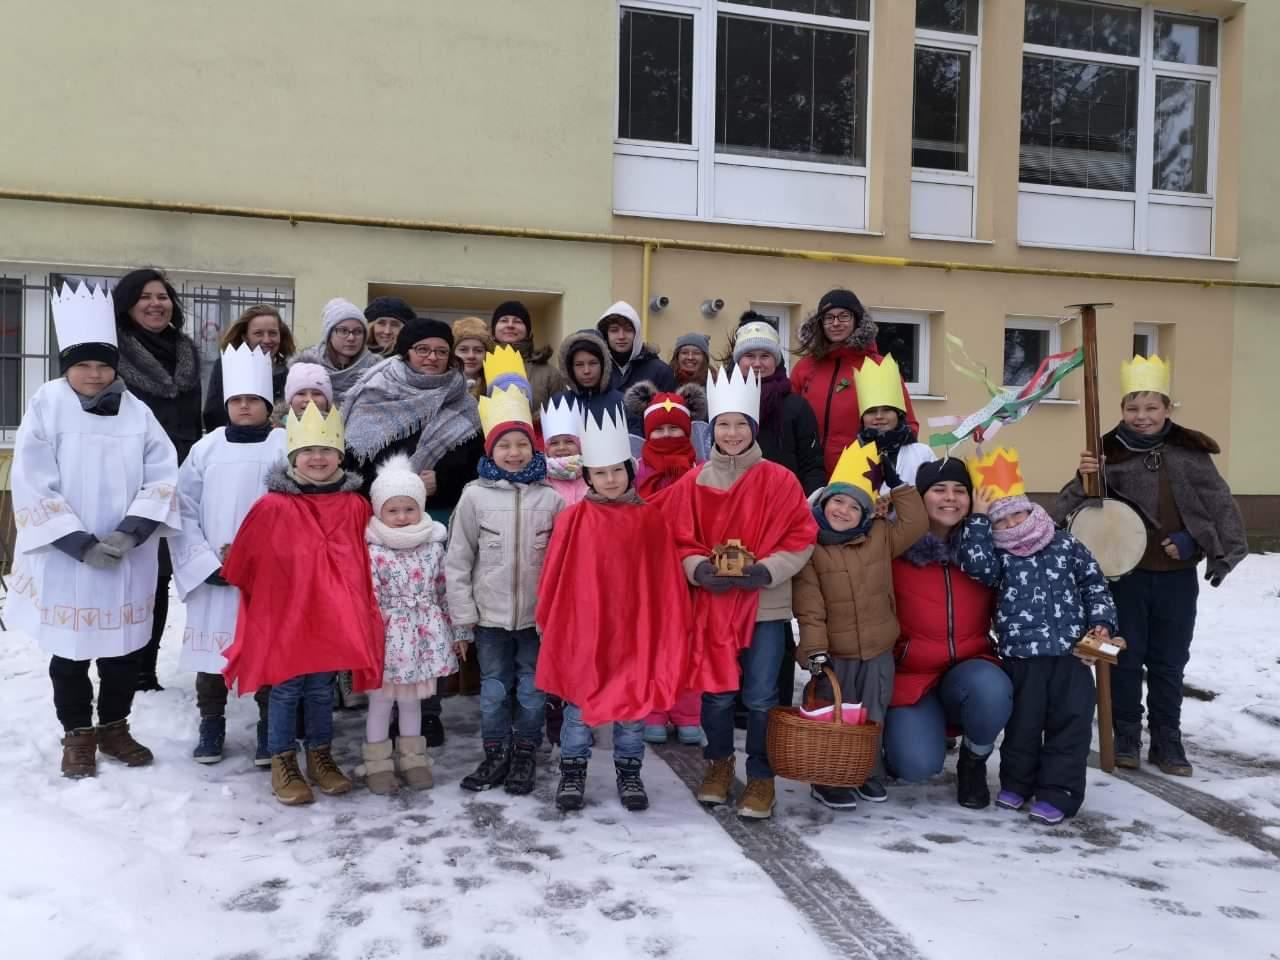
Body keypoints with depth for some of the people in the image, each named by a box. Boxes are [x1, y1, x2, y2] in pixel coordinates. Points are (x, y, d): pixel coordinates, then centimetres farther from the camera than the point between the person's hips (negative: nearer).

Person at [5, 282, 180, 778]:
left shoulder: (136, 411, 0)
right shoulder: (46, 406, -6)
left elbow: (163, 478, -4)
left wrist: (130, 532, -17)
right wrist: (81, 543, -16)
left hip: (129, 563, 2)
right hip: (63, 561, -2)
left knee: (124, 649, 12)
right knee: (69, 651, 11)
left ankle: (114, 727, 31)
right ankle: (78, 735, 28)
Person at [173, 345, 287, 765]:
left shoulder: (286, 446, -3)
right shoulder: (206, 447, 5)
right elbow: (184, 509, 3)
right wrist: (207, 561, -7)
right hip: (211, 573, 2)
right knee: (211, 648, 9)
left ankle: (270, 728, 18)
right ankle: (211, 724, 27)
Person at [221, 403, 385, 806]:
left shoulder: (354, 505, -4)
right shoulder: (273, 505, -12)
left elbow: (362, 562, 6)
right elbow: (242, 561, 0)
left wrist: (360, 603, 9)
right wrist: (261, 594, 11)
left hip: (333, 615, 2)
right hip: (283, 615, -2)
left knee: (321, 689, 15)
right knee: (286, 689, 8)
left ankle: (320, 757, 29)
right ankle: (283, 764, 22)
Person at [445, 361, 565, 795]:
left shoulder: (550, 498, -3)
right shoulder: (475, 496, -4)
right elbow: (458, 560, 0)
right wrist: (462, 616, -2)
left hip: (537, 613, 0)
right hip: (490, 614, 0)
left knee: (533, 688, 10)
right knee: (493, 689, 11)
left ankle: (524, 756, 25)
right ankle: (496, 755, 26)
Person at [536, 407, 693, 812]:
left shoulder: (651, 519, -1)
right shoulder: (573, 519, -4)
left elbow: (666, 580, 3)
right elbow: (556, 575, 1)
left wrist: (673, 623, 3)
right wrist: (547, 619, 4)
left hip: (635, 626, 1)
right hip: (581, 625, -1)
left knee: (635, 699, 10)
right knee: (579, 701, 10)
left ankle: (629, 773, 27)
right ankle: (572, 772, 25)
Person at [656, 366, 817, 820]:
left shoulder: (779, 480, -5)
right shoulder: (693, 483, 1)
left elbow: (800, 540, -4)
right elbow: (678, 540, 4)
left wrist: (765, 571, -17)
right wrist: (699, 569, -15)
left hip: (766, 604, -1)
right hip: (711, 603, 2)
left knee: (761, 696, 3)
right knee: (716, 691, 9)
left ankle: (761, 777, 22)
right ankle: (719, 762, 34)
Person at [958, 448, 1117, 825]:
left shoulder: (1066, 546, 5)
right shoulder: (998, 556, 2)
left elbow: (1094, 584, 11)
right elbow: (976, 564, -20)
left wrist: (1101, 620, 0)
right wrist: (978, 519, -18)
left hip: (1071, 651, 1)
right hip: (1022, 655, 0)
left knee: (1069, 722, 2)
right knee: (1023, 721, 9)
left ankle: (1058, 791, 11)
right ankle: (1016, 782, 27)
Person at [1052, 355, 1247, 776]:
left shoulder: (1190, 451, -1)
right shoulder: (1110, 454, -4)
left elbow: (1222, 505, 1)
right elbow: (1077, 503, -4)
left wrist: (1195, 540, -10)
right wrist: (1085, 479, -22)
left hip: (1178, 576, 1)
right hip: (1127, 573, -1)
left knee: (1169, 663, 10)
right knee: (1127, 658, 7)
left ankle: (1168, 743, 23)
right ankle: (1126, 738, 21)